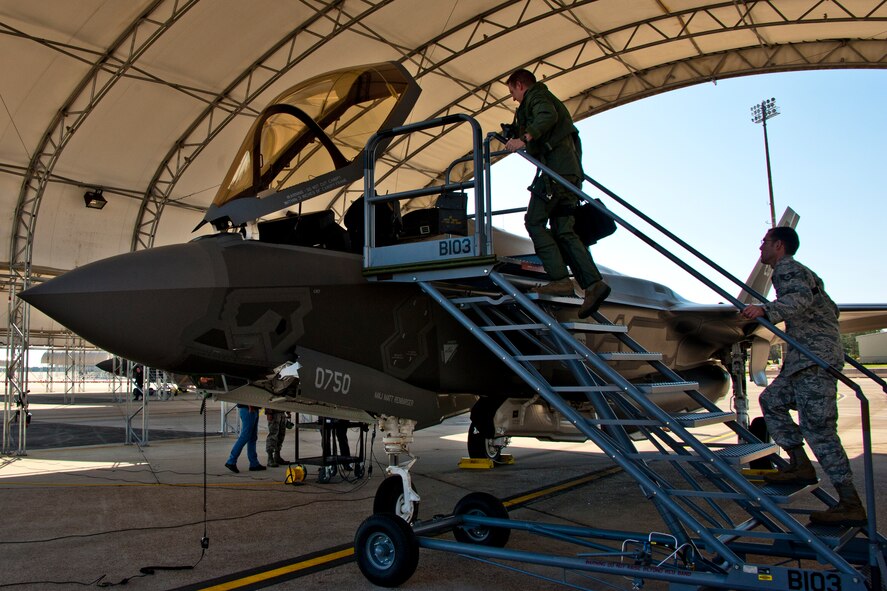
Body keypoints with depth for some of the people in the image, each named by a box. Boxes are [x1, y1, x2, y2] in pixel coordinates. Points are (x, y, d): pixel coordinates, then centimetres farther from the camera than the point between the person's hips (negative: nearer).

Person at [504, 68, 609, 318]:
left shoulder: (536, 95, 4)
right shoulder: (546, 98, 34)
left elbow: (547, 116, -18)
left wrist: (524, 138, -30)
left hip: (555, 167, -9)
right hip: (570, 169, 9)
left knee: (534, 221, -10)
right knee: (563, 230, 2)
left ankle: (560, 279, -19)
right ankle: (593, 283, -11)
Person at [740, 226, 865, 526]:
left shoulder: (787, 269, -6)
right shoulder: (797, 271, 25)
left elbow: (801, 298, -28)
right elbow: (830, 307, 31)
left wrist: (765, 310, -42)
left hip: (815, 358, -11)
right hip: (803, 358, 11)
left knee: (818, 427, -13)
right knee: (772, 400, 13)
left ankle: (851, 504, -11)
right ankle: (800, 465, 7)